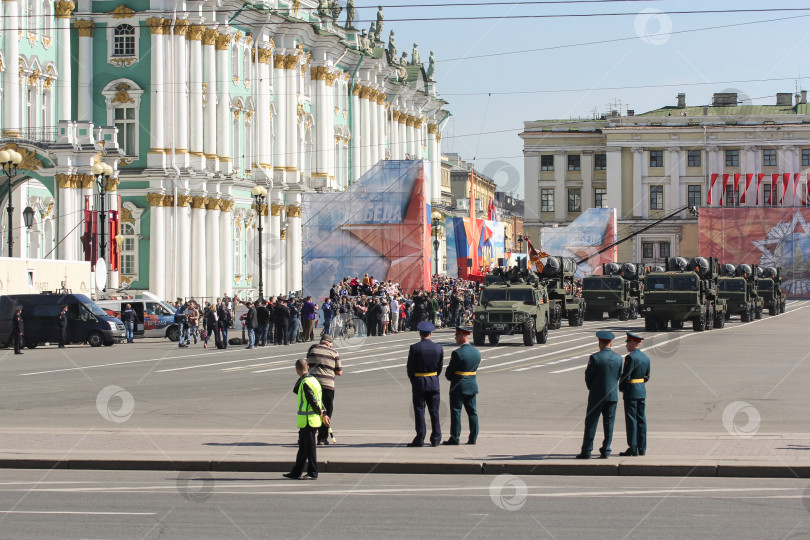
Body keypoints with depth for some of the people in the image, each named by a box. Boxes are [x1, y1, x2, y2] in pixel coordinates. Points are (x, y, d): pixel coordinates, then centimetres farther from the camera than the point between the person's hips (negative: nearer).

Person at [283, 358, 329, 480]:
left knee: (310, 447, -3)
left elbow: (313, 401, -19)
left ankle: (313, 473, 2)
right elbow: (296, 390, 16)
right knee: (303, 446, 14)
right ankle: (296, 472, 21)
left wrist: (320, 413, -5)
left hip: (308, 420, -10)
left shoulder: (306, 383, -18)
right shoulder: (313, 380, 13)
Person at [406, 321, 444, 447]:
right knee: (434, 411, 8)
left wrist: (413, 381, 9)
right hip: (434, 383, 3)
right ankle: (436, 439, 9)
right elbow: (440, 367, 6)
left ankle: (420, 439, 0)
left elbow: (410, 368, -6)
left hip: (418, 382, -3)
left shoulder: (414, 348, -11)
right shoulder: (438, 348, -1)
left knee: (419, 411, 1)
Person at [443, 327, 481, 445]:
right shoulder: (477, 353, 5)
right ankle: (473, 438, 10)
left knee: (456, 412, 1)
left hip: (458, 387, -6)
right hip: (472, 386, 6)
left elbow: (449, 373, -12)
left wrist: (449, 377, 10)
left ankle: (455, 438, 4)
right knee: (472, 411, 9)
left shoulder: (457, 353, -17)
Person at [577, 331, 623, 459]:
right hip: (612, 395, 4)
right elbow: (618, 376, 9)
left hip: (597, 395, -4)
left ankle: (586, 452, 3)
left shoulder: (595, 358, -13)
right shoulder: (618, 358, 0)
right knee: (609, 423, 8)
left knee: (591, 423, 2)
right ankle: (605, 451, 8)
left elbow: (588, 376, -6)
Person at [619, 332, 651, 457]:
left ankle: (633, 449, -3)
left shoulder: (630, 357, -15)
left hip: (631, 391, -8)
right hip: (642, 391, 8)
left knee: (631, 419, -4)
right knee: (641, 419, 10)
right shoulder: (646, 358, 10)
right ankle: (642, 448, 12)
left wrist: (621, 388, -2)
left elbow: (625, 376, -17)